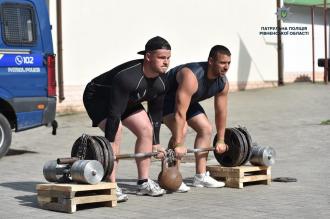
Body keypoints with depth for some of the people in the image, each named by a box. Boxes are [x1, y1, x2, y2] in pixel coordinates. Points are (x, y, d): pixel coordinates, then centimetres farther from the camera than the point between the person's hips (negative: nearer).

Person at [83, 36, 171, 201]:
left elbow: (156, 112, -2)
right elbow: (114, 113, -39)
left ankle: (143, 182, 4)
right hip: (98, 97, -8)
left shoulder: (161, 81, -15)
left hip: (127, 100, 8)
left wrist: (155, 144, 1)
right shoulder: (128, 77, -40)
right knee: (115, 133, -28)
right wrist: (109, 145, -38)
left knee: (146, 130, -4)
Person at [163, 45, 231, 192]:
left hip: (188, 99, 9)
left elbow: (221, 112, -2)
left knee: (206, 129, 2)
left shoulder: (223, 82, -15)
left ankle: (200, 177, 8)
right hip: (166, 97, -8)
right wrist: (178, 145, -43)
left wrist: (220, 140, 2)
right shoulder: (192, 77, -40)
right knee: (181, 130, -28)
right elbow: (180, 113, -42)